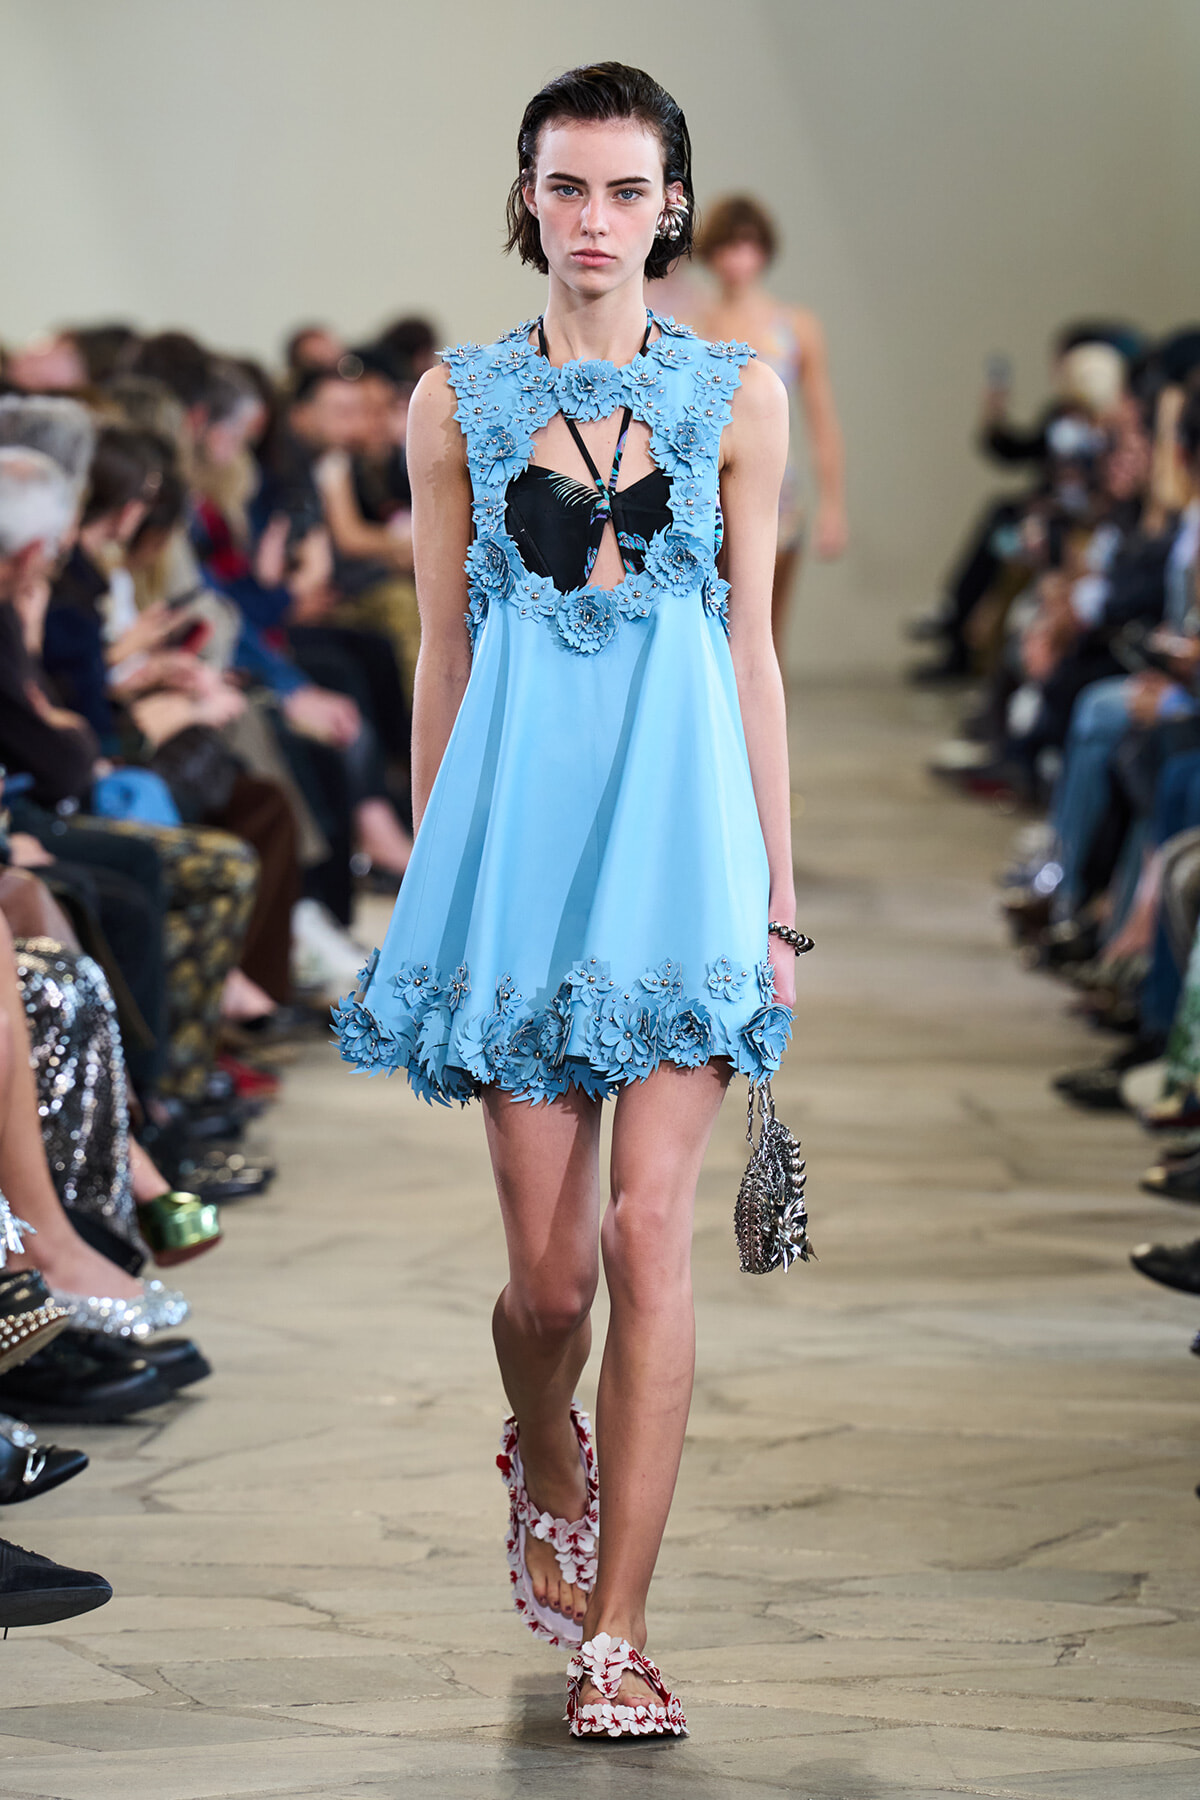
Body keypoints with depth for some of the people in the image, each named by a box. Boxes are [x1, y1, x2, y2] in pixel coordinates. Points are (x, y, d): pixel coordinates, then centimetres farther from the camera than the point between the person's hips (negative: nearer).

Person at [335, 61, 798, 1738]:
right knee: (549, 1268, 1)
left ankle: (616, 1634, -1)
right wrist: (428, 882, 12)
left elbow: (753, 655, 7)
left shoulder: (740, 394, 6)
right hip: (518, 828, 1)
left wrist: (781, 892, 4)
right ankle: (547, 1463, 36)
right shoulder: (459, 401, 7)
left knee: (648, 1232, -10)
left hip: (681, 829, 0)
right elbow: (441, 658, 11)